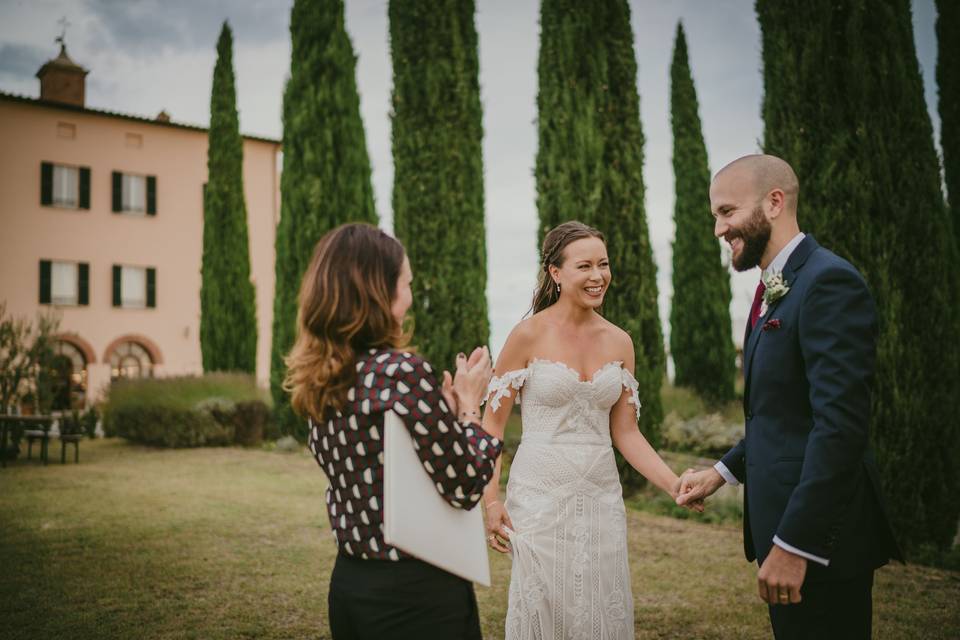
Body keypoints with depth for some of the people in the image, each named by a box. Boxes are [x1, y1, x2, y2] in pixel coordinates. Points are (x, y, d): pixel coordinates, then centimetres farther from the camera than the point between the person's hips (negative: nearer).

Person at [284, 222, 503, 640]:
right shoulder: (404, 372, -20)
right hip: (417, 594, -7)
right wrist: (470, 405, -4)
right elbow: (466, 487, -17)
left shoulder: (320, 382, 3)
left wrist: (444, 407, 9)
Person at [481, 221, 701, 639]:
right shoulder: (528, 335, -8)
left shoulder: (619, 342, 5)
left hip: (601, 499, 4)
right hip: (540, 498, -4)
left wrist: (673, 484, -5)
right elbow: (492, 424, -4)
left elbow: (624, 431, 8)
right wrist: (491, 501, -13)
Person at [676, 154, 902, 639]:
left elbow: (841, 425, -24)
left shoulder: (828, 282, -17)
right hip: (781, 524, 9)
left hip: (814, 533, -9)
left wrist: (793, 543, -24)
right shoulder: (775, 291, 14)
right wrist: (723, 471, 13)